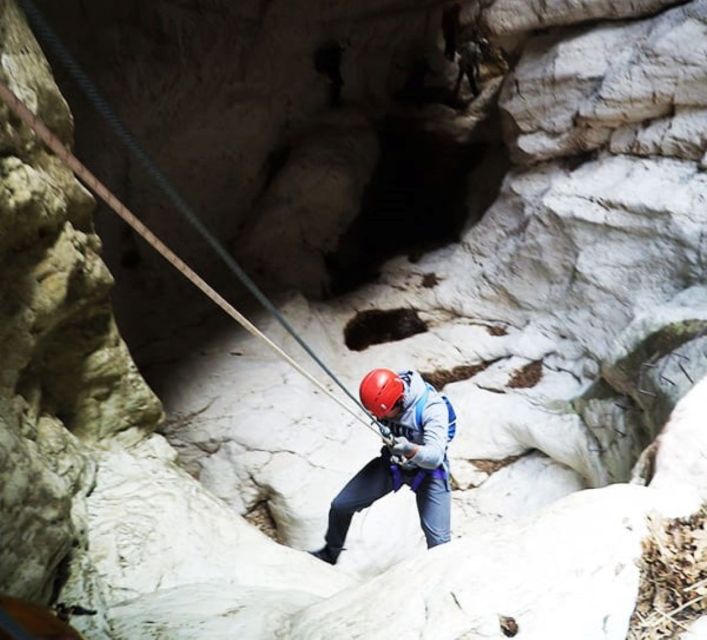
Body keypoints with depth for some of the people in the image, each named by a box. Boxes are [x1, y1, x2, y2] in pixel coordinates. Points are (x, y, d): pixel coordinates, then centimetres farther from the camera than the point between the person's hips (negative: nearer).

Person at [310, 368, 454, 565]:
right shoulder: (384, 394, -20)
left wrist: (411, 450, -58)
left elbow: (435, 457, -38)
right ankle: (330, 553, 29)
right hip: (392, 462, 4)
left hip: (427, 469, -4)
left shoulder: (432, 407, -34)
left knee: (438, 540, -14)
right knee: (340, 505, 1)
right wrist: (383, 430, -20)